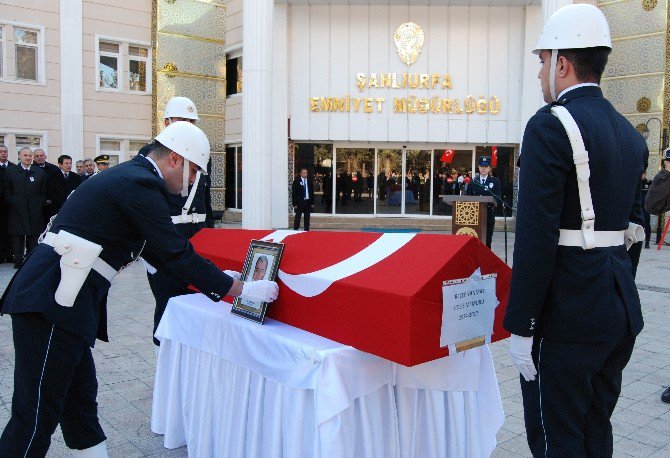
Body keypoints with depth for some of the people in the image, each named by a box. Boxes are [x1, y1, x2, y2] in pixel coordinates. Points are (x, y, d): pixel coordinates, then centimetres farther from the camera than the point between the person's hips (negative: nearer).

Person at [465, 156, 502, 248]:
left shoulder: (495, 181, 8)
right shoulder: (473, 181, 14)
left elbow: (497, 197, 0)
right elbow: (468, 196, 10)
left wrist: (492, 203, -20)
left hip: (489, 213, -1)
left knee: (487, 239, -1)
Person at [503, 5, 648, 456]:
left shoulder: (550, 126, -15)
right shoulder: (631, 135, 11)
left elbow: (536, 238, -20)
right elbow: (631, 224, 16)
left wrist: (519, 327, -15)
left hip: (567, 317, -9)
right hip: (621, 310, 9)